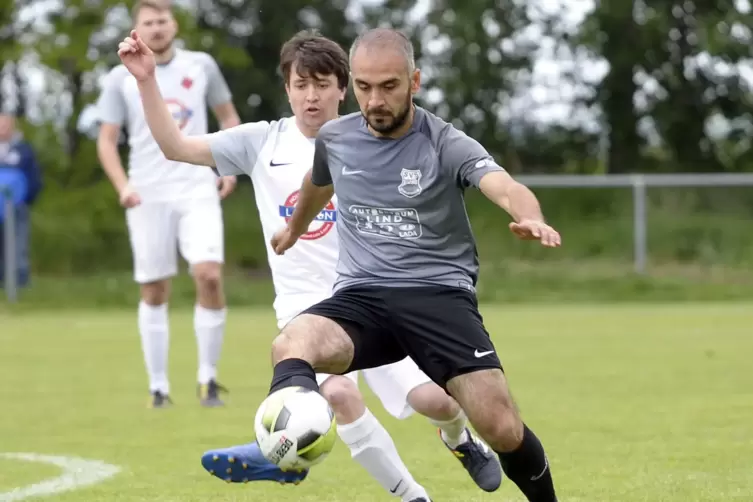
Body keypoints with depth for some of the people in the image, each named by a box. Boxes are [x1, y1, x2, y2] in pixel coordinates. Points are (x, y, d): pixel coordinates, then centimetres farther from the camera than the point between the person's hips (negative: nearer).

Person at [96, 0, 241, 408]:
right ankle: (158, 386, 12)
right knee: (154, 291, 2)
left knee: (209, 275, -17)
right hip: (148, 194, 0)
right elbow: (107, 140, 5)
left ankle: (208, 378, -4)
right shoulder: (121, 79, 3)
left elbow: (228, 116, 17)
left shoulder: (201, 66, 6)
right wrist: (122, 185, -10)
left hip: (197, 190, 0)